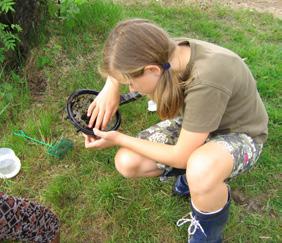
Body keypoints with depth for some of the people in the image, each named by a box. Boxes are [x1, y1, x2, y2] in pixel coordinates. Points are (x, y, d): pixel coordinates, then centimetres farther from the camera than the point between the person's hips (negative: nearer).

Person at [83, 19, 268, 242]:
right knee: (127, 163, -10)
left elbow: (181, 156, -27)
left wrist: (119, 138, -18)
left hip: (239, 134, -6)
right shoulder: (167, 52, -20)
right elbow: (122, 58, 4)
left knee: (200, 172, -40)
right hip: (195, 124, 6)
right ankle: (195, 171, 13)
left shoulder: (207, 81, -40)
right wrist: (111, 88, -16)